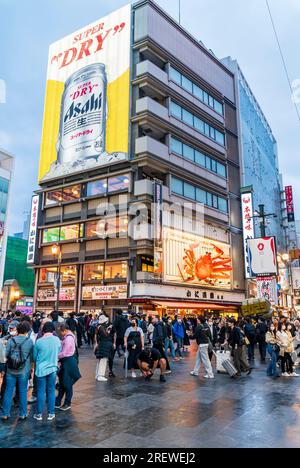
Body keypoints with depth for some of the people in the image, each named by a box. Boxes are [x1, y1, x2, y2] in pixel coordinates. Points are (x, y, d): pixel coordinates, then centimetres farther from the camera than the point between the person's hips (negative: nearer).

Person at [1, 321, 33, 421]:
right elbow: (32, 356, -2)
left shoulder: (11, 340, -7)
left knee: (8, 391, 13)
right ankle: (22, 414, 17)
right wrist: (30, 366, 17)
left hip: (11, 370, 2)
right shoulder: (29, 341, -10)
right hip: (24, 371, -1)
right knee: (22, 392, 10)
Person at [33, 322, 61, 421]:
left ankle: (39, 414, 19)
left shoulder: (38, 342, -12)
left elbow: (34, 356, 1)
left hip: (41, 369, -1)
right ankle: (51, 413, 18)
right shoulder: (57, 340, -9)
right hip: (52, 368, 1)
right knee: (51, 391, 11)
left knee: (41, 391, 9)